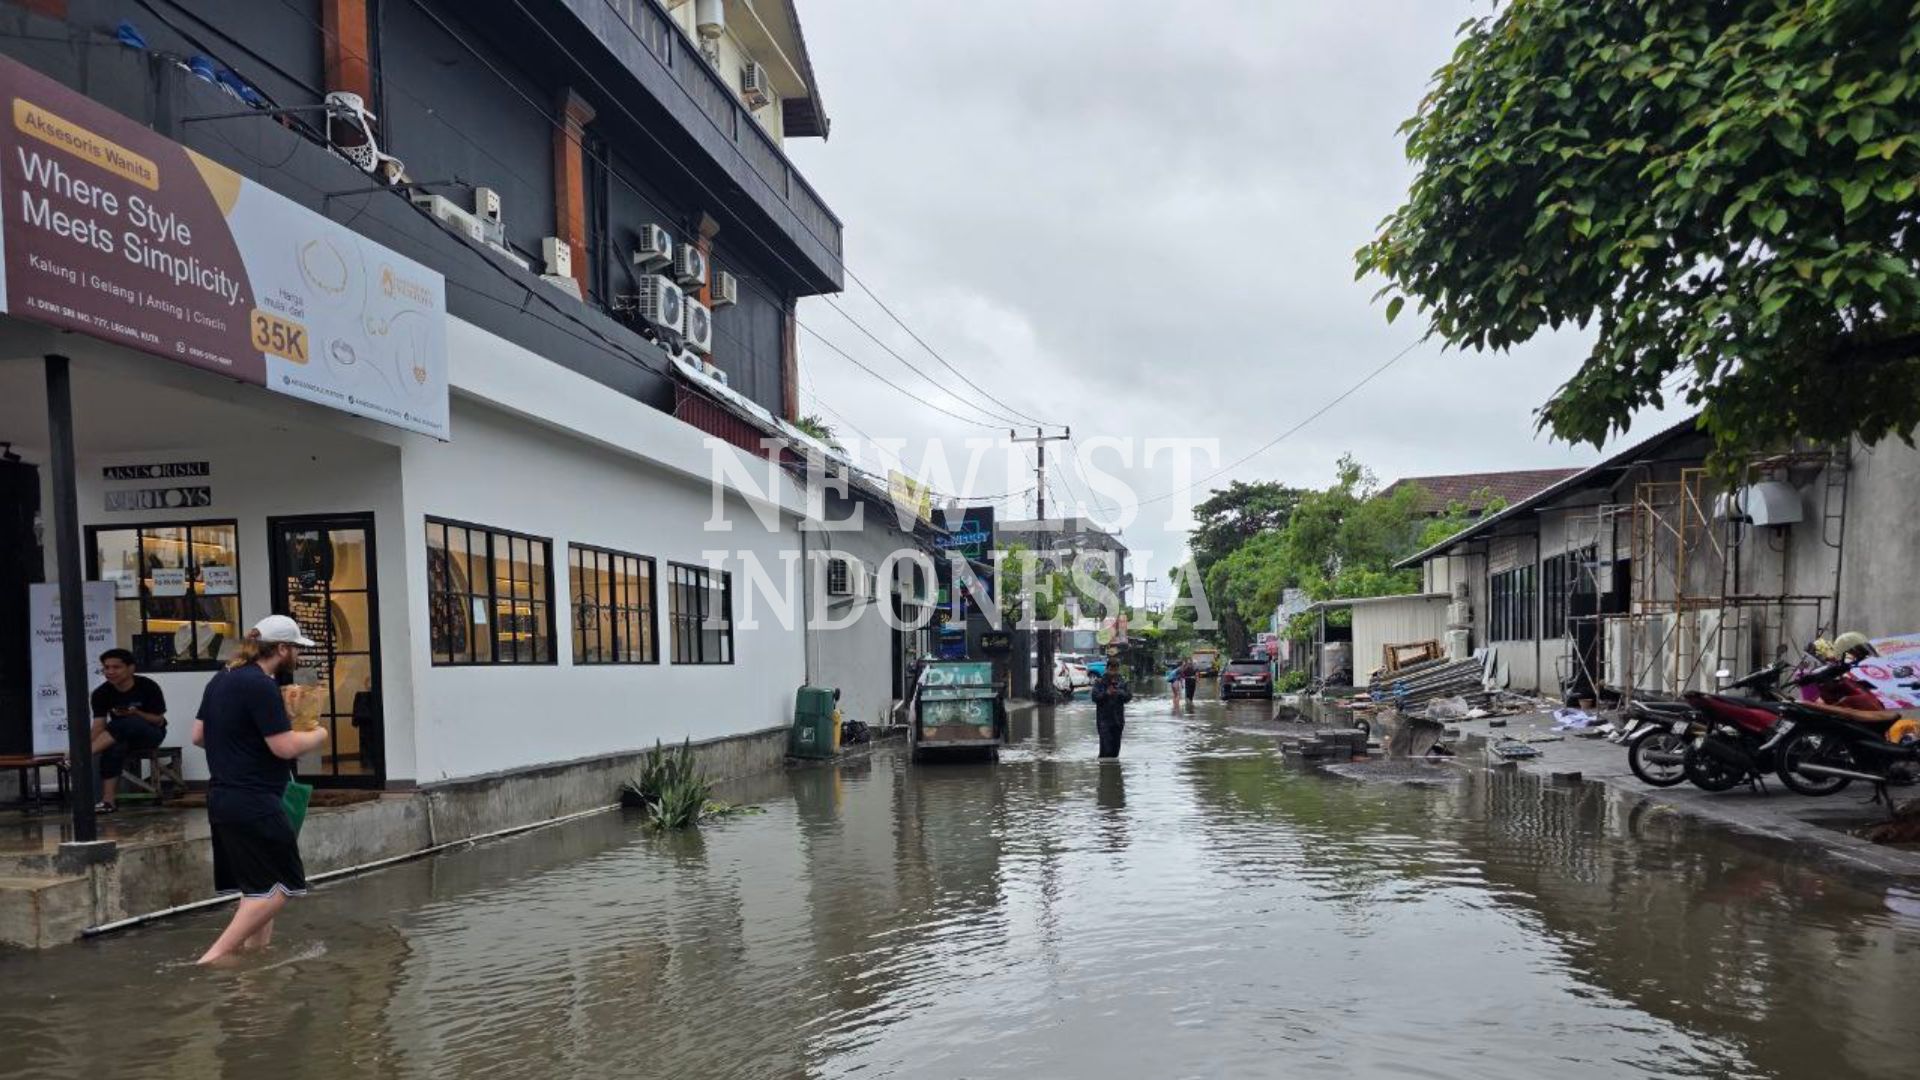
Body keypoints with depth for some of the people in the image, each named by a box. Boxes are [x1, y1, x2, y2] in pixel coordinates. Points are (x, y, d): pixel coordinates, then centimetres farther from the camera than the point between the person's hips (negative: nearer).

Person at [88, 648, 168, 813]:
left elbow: (159, 720, -9)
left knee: (129, 723, -37)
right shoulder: (101, 693, -7)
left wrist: (135, 713, -27)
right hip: (120, 736, 3)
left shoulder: (148, 687, -15)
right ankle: (108, 800, -40)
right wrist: (90, 747, -32)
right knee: (114, 748, -34)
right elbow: (99, 725, -14)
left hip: (151, 733, -3)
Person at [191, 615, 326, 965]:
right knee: (279, 886, -5)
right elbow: (286, 747, -20)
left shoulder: (221, 680, 13)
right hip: (254, 803, -10)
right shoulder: (261, 685, -18)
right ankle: (215, 956, -7)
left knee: (258, 887, 17)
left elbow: (198, 735, 20)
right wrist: (318, 736, -3)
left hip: (222, 798, 10)